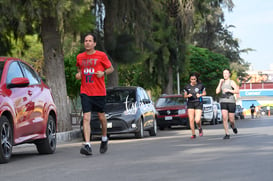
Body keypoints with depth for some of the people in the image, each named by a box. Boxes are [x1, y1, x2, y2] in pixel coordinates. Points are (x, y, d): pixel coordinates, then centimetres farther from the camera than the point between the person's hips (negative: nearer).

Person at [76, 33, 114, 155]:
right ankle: (87, 145, -19)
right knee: (86, 117, -12)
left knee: (101, 116, 11)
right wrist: (78, 74, 4)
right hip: (85, 92, 1)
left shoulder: (101, 56, -1)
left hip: (99, 92, -1)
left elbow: (111, 68, 6)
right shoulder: (80, 57, 8)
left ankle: (104, 139, 37)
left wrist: (103, 73, -13)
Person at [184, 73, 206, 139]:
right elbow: (185, 95, 12)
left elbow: (204, 93, 12)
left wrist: (200, 95, -8)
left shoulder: (200, 85, 0)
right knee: (191, 120, -3)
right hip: (190, 103, 2)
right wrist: (188, 95, -10)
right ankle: (193, 134, 9)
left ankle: (200, 128, 20)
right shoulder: (187, 87, 4)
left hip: (198, 103, -2)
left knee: (197, 120, -13)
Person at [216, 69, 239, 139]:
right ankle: (227, 134, -10)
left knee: (231, 119, 2)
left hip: (231, 102, -3)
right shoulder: (222, 82, 14)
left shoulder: (232, 82, 0)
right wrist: (220, 83, 0)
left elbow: (237, 91, -9)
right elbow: (217, 92, 5)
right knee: (224, 118, -14)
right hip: (223, 102, 3)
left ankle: (233, 126, 38)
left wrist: (228, 90, -17)